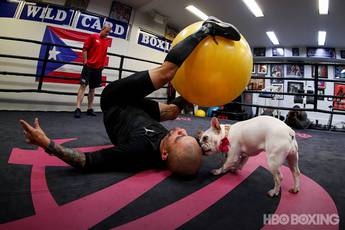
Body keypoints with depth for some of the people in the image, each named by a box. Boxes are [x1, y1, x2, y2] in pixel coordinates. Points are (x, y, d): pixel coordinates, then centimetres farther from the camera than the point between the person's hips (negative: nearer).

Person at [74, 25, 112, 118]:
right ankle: (78, 109, -9)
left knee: (92, 88, 8)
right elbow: (85, 49, -4)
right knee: (83, 86, -8)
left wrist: (102, 64, 10)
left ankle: (89, 109, 14)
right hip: (89, 66, -5)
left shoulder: (107, 41, 13)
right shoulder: (93, 37, 0)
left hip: (98, 68, 5)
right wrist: (85, 61, -10)